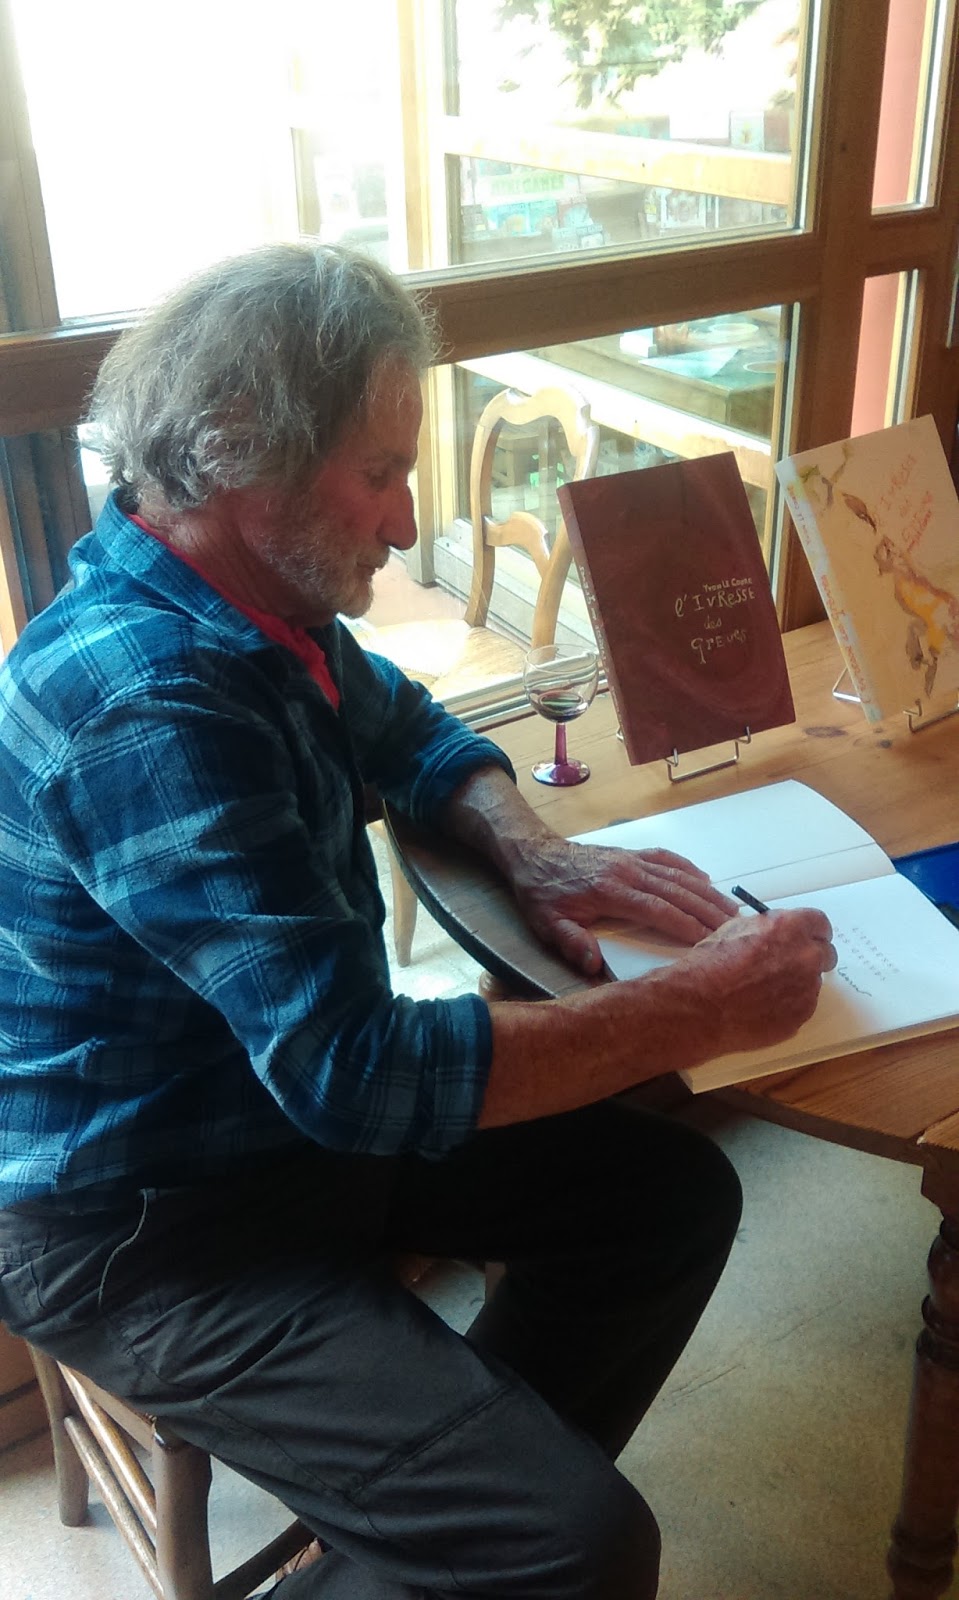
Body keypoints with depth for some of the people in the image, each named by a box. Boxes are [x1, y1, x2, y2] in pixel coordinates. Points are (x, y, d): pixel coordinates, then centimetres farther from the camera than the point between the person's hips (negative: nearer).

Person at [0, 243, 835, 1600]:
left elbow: (409, 731, 17)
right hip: (148, 1230, -9)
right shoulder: (141, 701, -30)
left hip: (290, 1108, 9)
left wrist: (533, 853, -4)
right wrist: (703, 1009, -23)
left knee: (674, 1194, 7)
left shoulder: (254, 600, -1)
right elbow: (358, 1071, -32)